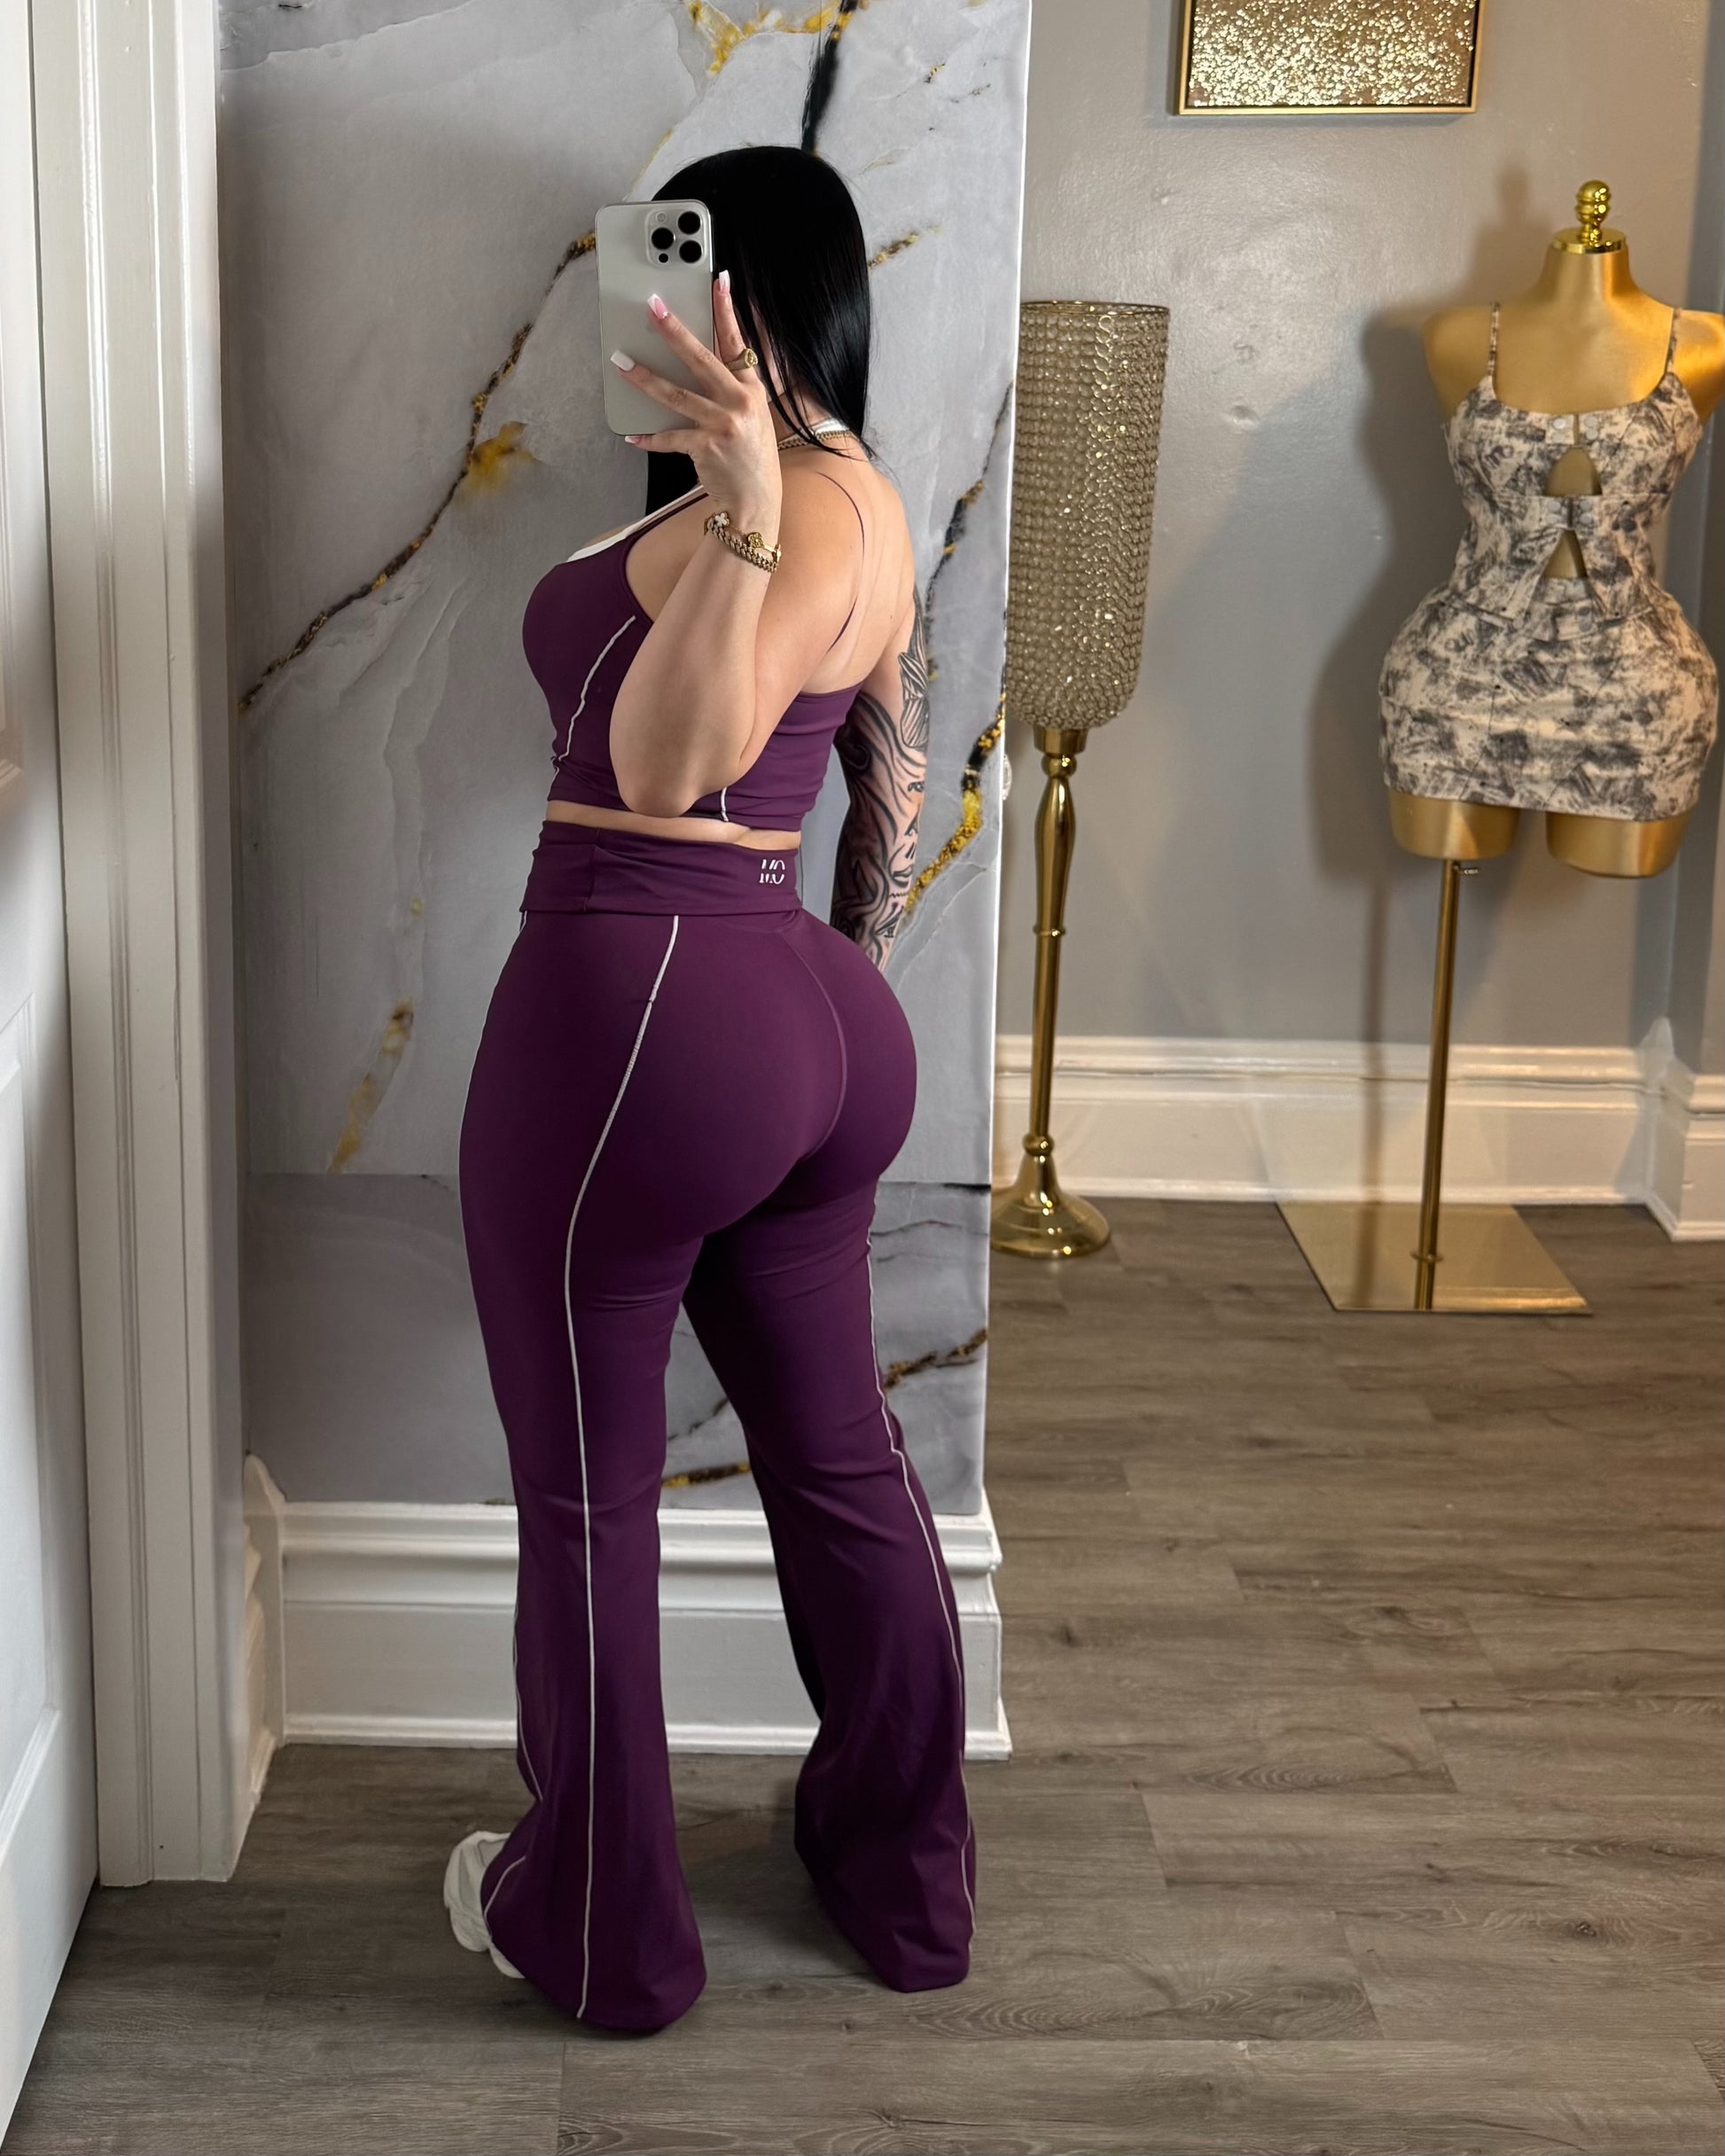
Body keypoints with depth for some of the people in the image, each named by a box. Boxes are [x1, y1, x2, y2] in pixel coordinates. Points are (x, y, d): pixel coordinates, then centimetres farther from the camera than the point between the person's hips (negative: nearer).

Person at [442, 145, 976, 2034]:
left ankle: (596, 1931, 22)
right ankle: (907, 1879, 32)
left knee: (587, 1494, 6)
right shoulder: (868, 507, 14)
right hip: (817, 1027, 10)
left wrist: (736, 514, -40)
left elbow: (667, 763, -29)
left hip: (633, 1015, -10)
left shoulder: (798, 506, -16)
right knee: (840, 1456, 18)